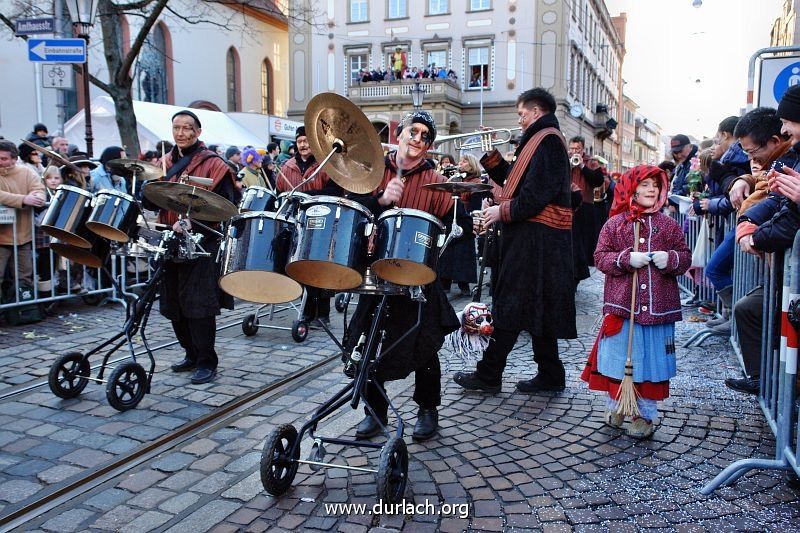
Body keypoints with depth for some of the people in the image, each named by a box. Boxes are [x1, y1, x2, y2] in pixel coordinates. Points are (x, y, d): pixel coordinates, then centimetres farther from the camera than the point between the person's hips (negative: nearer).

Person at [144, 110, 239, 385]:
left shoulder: (212, 164, -4)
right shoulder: (168, 163, 15)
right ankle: (192, 354, 26)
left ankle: (207, 362, 3)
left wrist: (192, 223, -23)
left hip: (202, 244, -7)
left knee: (199, 305, -8)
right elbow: (155, 202, 20)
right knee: (175, 304, 10)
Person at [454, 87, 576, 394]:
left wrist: (503, 211, -14)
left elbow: (538, 194, -22)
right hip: (533, 235, 10)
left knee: (510, 305, -6)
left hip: (535, 238, -10)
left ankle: (488, 375, 0)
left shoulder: (547, 140, -11)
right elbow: (511, 179, 22)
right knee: (537, 307, 12)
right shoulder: (540, 140, 21)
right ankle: (550, 375, 19)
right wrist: (490, 156, 13)